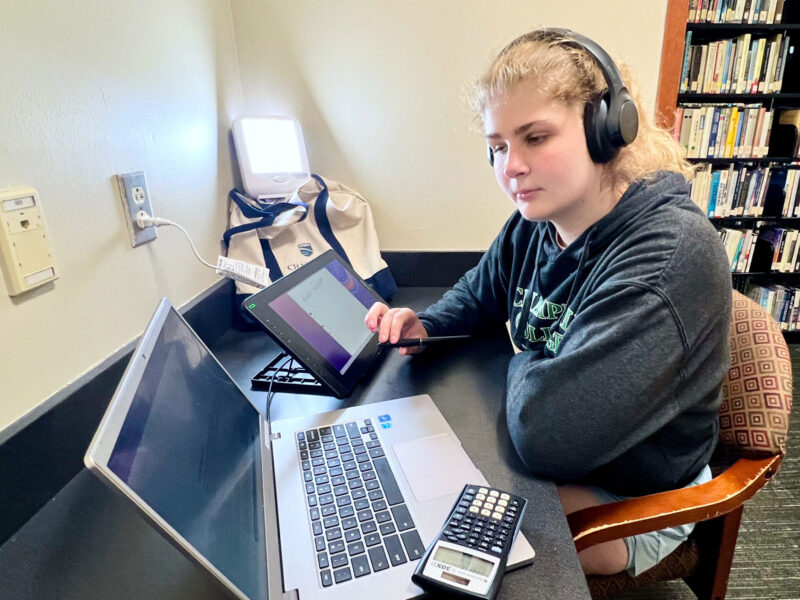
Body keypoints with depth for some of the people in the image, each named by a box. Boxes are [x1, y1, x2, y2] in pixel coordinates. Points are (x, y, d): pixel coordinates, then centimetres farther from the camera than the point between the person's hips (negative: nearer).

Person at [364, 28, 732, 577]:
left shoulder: (669, 254, -34)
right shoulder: (532, 227, -9)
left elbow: (547, 434, -39)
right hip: (547, 456, 6)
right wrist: (425, 326, -11)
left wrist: (523, 362, -17)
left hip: (630, 505, -6)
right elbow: (478, 294, 11)